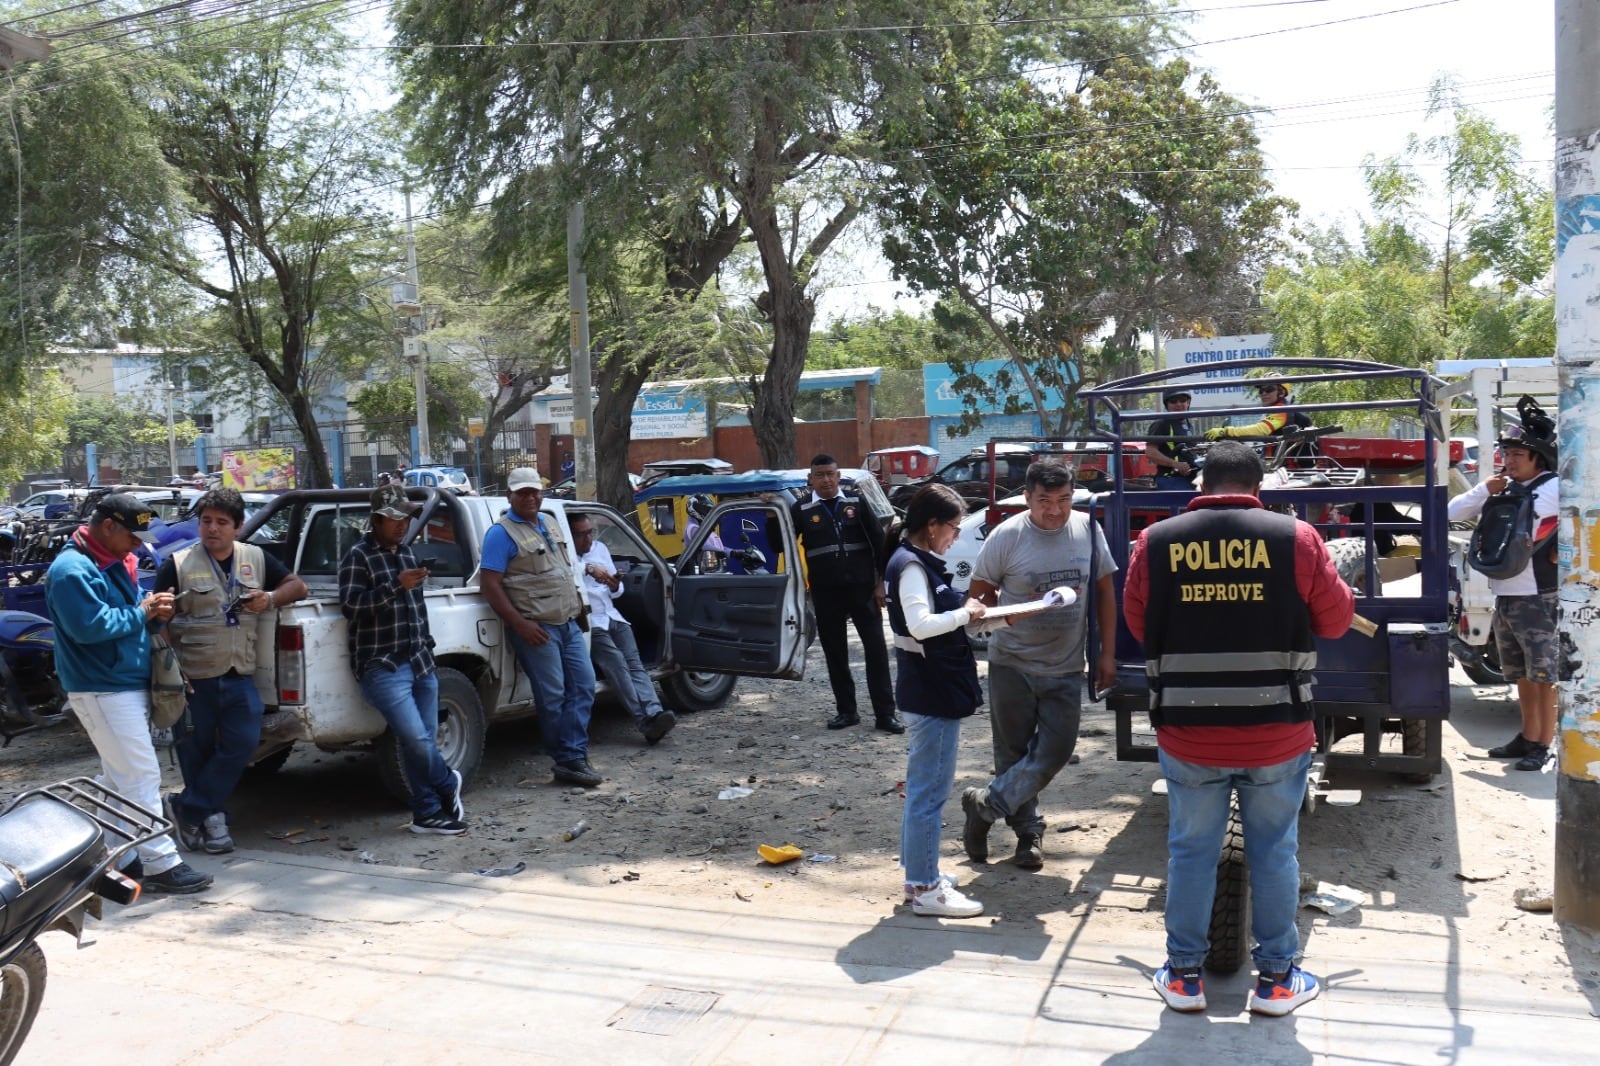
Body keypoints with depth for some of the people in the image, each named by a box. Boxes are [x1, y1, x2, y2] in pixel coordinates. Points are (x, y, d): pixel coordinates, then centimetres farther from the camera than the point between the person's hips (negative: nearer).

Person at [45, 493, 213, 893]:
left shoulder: (115, 563, 15)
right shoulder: (72, 569, -16)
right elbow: (89, 625, -26)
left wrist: (154, 614, 1)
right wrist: (141, 612, -16)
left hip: (128, 684, 10)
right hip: (102, 691, -10)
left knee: (118, 777, 17)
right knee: (142, 775, -11)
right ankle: (160, 863, -8)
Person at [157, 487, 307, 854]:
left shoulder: (256, 559, 10)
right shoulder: (177, 565, -1)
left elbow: (297, 586, 14)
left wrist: (270, 598, -8)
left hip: (239, 675, 3)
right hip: (193, 678, -3)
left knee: (243, 742, -8)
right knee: (197, 754, 4)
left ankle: (185, 809, 3)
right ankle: (211, 820, 19)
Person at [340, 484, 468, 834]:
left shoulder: (406, 551, 18)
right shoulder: (358, 556, -5)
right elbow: (349, 605, -17)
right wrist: (397, 586, -25)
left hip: (421, 663, 7)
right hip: (383, 667, -7)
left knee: (424, 743, 7)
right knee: (417, 739, -15)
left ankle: (428, 813, 15)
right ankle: (448, 784, 8)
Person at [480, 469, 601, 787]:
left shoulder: (548, 525, 16)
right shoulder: (501, 533, -8)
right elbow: (490, 585, -14)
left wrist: (577, 607, 18)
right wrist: (521, 625, -19)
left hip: (569, 623, 8)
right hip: (537, 628, -8)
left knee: (583, 686, 4)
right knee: (552, 697, -2)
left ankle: (572, 759, 7)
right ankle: (569, 760, 8)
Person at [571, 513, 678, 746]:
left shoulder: (600, 548, 19)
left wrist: (615, 587, 3)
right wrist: (589, 568, -32)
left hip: (613, 617, 6)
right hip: (588, 622, -6)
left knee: (634, 662, -16)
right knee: (616, 661, -25)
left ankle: (655, 713, -35)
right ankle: (646, 721, -35)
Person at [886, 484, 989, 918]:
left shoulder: (915, 560, 13)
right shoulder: (911, 566, -18)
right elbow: (920, 624, -28)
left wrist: (964, 608, 5)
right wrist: (965, 612, -16)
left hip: (931, 691, 11)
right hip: (932, 695, -11)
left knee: (923, 787, 18)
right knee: (928, 791, -3)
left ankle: (919, 871, 29)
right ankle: (924, 889, 4)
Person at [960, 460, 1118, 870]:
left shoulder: (1088, 529, -4)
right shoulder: (1006, 536, -13)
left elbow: (1104, 590, 5)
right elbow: (979, 589, 1)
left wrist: (1107, 653, 4)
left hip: (1066, 667, 2)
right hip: (1012, 664, -2)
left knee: (1055, 751, -2)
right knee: (1014, 752, 7)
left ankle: (985, 806, 12)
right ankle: (1028, 829, 26)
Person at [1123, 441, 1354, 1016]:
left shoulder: (1156, 541, -5)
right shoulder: (1295, 537, -8)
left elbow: (1138, 624, 7)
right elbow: (1335, 620, 2)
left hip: (1187, 733, 1)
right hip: (1277, 734, -1)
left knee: (1190, 850, 13)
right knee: (1274, 852, 13)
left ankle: (1184, 974, 23)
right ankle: (1275, 979, 24)